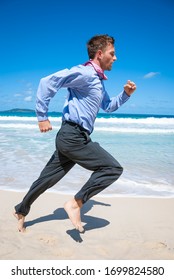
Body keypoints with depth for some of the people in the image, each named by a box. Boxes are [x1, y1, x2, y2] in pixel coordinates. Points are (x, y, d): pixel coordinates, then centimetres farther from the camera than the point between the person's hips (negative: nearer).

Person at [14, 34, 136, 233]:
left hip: (72, 138, 10)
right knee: (113, 168, -9)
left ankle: (21, 211, 33)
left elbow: (108, 106, 32)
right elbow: (47, 82, -18)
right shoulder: (84, 73, -11)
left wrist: (126, 94, 16)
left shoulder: (98, 80, 21)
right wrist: (42, 117, -17)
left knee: (47, 180, 17)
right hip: (73, 136, -10)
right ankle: (76, 203, -5)